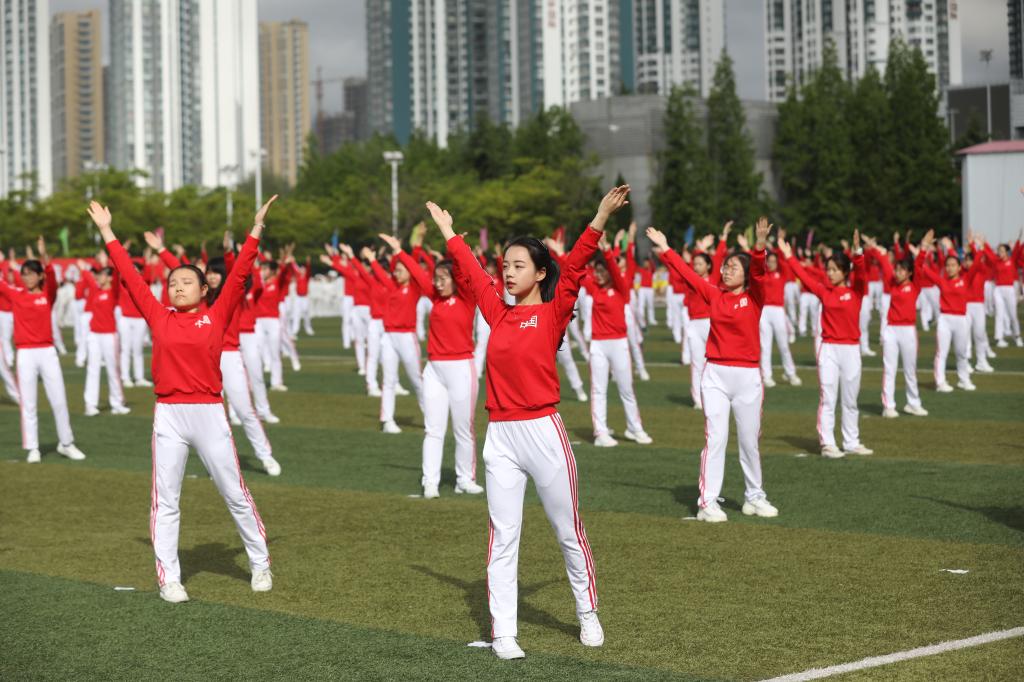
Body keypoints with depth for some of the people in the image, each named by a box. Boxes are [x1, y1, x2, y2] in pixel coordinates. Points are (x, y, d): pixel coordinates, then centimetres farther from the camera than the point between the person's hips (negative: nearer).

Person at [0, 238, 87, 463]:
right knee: (28, 404, 3)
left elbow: (51, 278, -19)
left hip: (47, 352, 0)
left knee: (59, 400, 5)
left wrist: (44, 256, -37)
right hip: (25, 353, 0)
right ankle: (32, 449, 8)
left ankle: (66, 443, 18)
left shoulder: (48, 295, -1)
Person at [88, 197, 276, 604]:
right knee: (165, 500, 3)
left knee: (235, 494, 7)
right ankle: (168, 579, 10)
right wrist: (107, 232, 13)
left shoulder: (217, 316, 2)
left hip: (209, 414, -1)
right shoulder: (159, 318, 6)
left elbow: (239, 274, -1)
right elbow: (130, 277, 10)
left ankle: (260, 565, 21)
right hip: (168, 416, 1)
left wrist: (256, 229, -4)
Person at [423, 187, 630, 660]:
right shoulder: (499, 314, 9)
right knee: (503, 536, 4)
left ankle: (588, 614, 25)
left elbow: (574, 268, -15)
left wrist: (600, 218, -26)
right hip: (500, 436, 4)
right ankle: (503, 633, 7)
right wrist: (448, 232, 31)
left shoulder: (553, 312, -4)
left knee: (568, 529, 8)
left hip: (543, 431, -4)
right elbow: (471, 272, 21)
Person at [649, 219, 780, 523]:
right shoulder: (714, 295, 5)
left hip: (748, 376, -1)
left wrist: (760, 246, -36)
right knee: (715, 438, -4)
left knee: (750, 441, 10)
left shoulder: (754, 297, -2)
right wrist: (665, 250, 11)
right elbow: (687, 273, 11)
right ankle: (707, 503, -3)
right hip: (716, 375, 1)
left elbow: (758, 271, -19)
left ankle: (754, 497, 26)